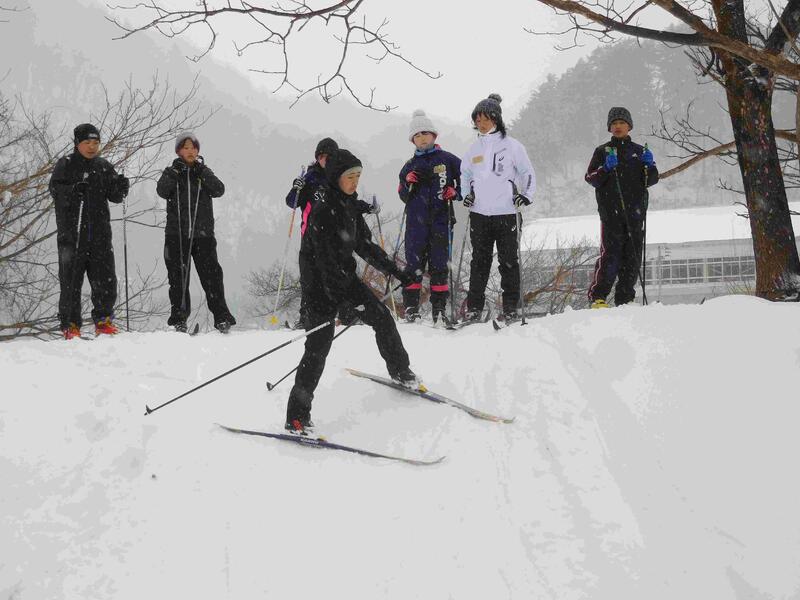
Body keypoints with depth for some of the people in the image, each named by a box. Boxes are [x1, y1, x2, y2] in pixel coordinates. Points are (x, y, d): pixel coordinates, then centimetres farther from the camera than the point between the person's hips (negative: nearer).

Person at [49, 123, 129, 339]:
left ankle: (104, 321, 15)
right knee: (71, 280, -1)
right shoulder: (65, 165, 2)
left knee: (105, 279, 2)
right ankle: (70, 325, 6)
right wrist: (73, 190, -30)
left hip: (100, 234, 3)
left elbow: (114, 196, 10)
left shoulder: (104, 166, 13)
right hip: (71, 232, -3)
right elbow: (55, 189, -11)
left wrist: (121, 187, -12)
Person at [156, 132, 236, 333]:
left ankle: (222, 317, -6)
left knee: (211, 275, -6)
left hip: (203, 233, 0)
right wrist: (174, 173, -21)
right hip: (176, 234, 0)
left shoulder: (204, 172, 14)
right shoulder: (171, 172, 11)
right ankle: (179, 319, 5)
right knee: (178, 278, 0)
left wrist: (203, 173, -15)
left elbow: (219, 190, -3)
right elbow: (162, 191, -8)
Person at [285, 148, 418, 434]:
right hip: (320, 282, -8)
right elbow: (327, 259, -25)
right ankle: (297, 416, -12)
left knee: (382, 317, 14)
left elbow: (364, 244, 18)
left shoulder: (349, 204, 7)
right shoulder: (323, 208, -20)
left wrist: (396, 271, 19)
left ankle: (401, 372, 39)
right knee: (319, 344, -13)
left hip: (345, 276, 8)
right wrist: (344, 302, -29)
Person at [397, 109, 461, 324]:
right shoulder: (410, 166, 16)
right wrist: (408, 183, -3)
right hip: (416, 221, 2)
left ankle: (439, 309, 3)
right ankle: (411, 306, 1)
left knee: (440, 265, 0)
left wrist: (455, 192, -5)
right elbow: (403, 197, 16)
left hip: (441, 220, -2)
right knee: (414, 263, -3)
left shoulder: (447, 160, 7)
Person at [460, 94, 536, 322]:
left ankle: (511, 308, 6)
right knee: (479, 262, 6)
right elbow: (465, 174, 24)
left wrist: (525, 196, -8)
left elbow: (528, 174, 5)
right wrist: (467, 194, 8)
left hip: (507, 214, -3)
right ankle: (474, 307, 9)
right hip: (479, 214, 3)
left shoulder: (511, 145, -1)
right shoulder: (474, 148, 10)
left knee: (509, 262, 0)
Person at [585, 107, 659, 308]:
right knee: (610, 254, -13)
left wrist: (649, 166, -7)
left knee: (633, 256, 1)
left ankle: (625, 299, 7)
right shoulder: (602, 151, 12)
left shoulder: (639, 151, 17)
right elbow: (590, 178, 4)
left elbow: (652, 180, 13)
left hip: (635, 211, 3)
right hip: (611, 212, -3)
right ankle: (598, 297, -13)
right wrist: (605, 169, -14)